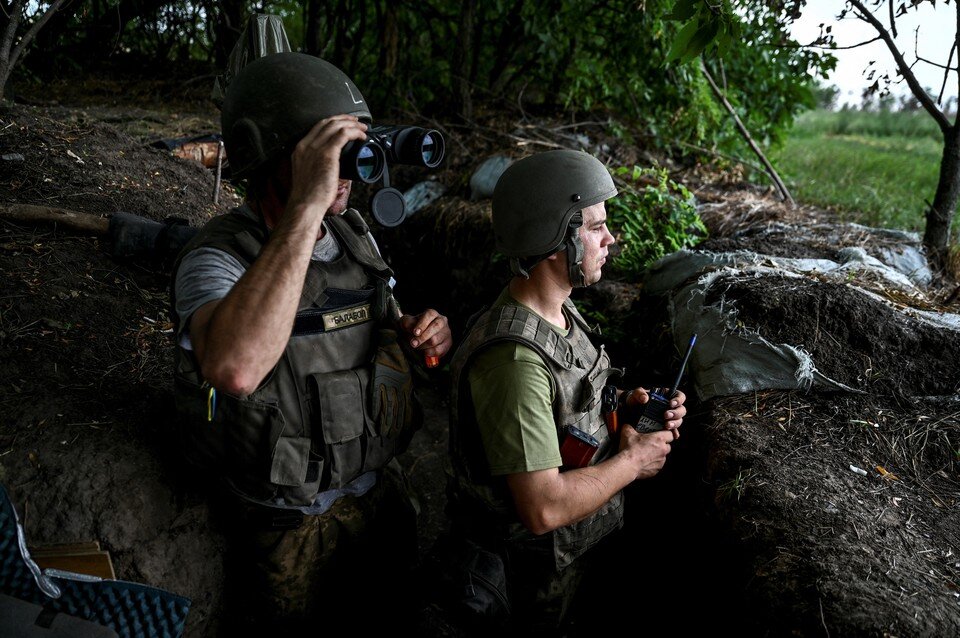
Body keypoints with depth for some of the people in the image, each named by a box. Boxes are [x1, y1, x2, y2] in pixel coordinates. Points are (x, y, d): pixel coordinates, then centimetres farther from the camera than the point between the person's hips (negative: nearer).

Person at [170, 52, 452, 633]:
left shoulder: (355, 235, -2)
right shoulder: (217, 258, -24)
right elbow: (233, 368, -47)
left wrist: (424, 338, -12)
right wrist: (307, 207, -46)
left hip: (380, 491, 6)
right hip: (289, 523, -5)